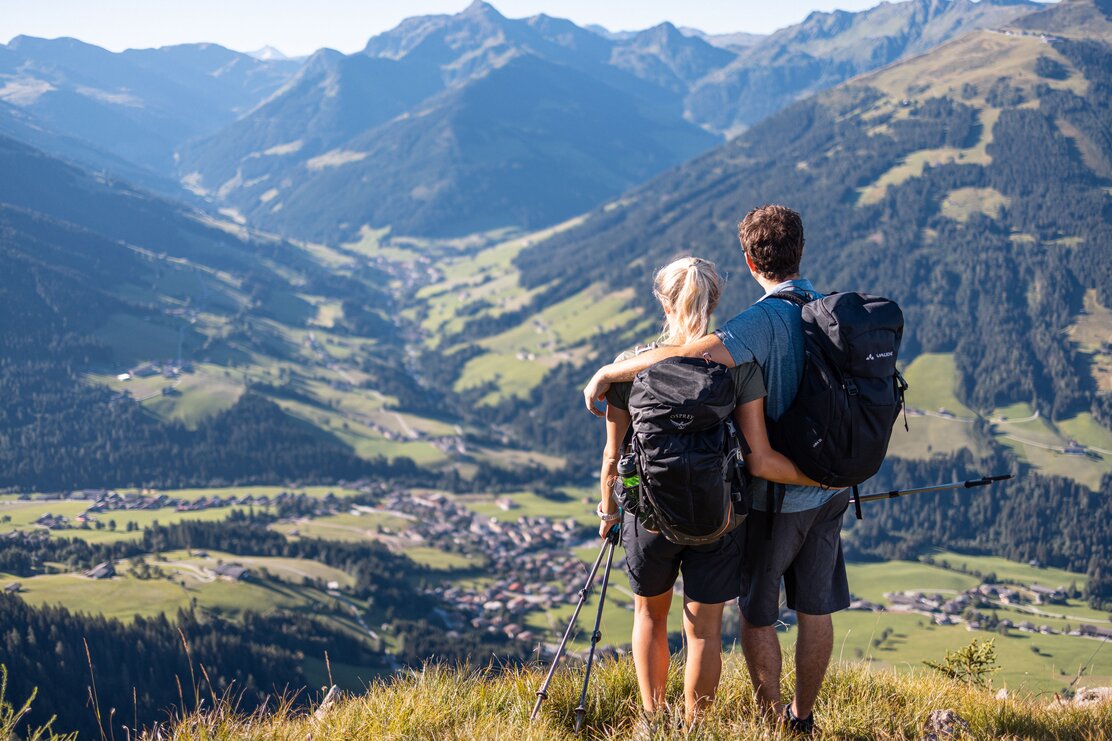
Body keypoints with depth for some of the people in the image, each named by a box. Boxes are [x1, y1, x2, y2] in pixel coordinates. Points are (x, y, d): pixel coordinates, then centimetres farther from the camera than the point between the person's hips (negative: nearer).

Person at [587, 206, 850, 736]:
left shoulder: (764, 321, -22)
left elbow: (690, 356, -36)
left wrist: (611, 371, -28)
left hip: (776, 495, -7)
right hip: (831, 487, 7)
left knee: (757, 613, 10)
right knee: (815, 609, 15)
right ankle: (803, 720, 28)